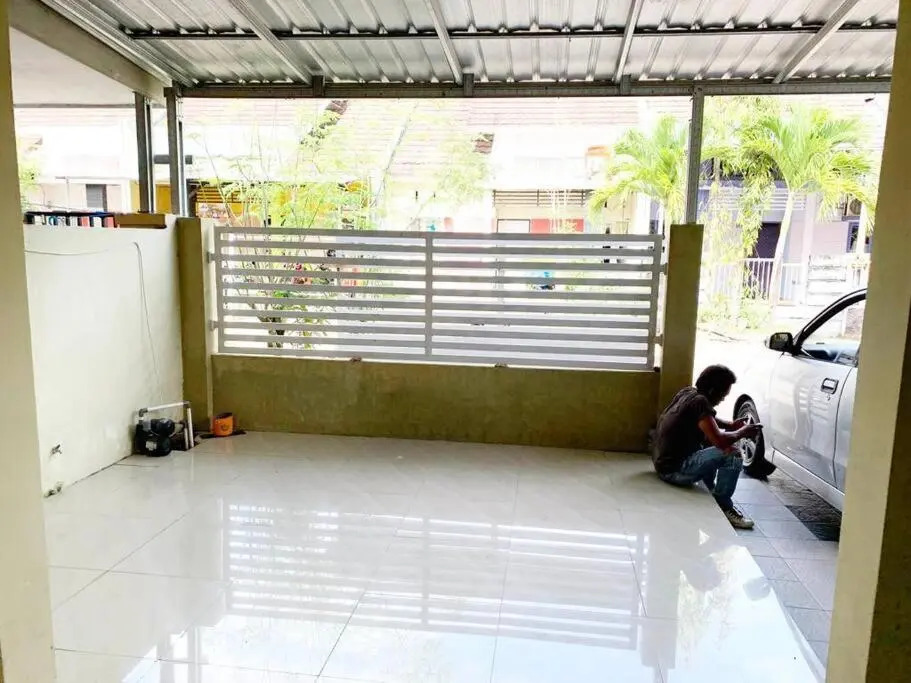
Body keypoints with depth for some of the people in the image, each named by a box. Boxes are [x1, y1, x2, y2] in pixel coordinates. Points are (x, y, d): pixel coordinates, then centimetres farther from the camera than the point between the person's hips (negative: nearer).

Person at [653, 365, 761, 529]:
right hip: (674, 470, -10)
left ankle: (712, 492, 31)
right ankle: (724, 507, 1)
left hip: (663, 460, 10)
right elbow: (720, 440, -27)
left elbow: (709, 420, 25)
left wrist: (731, 425, 8)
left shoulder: (687, 392, 5)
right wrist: (742, 432, -8)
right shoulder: (700, 402, -21)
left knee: (709, 444, 25)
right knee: (732, 455, -15)